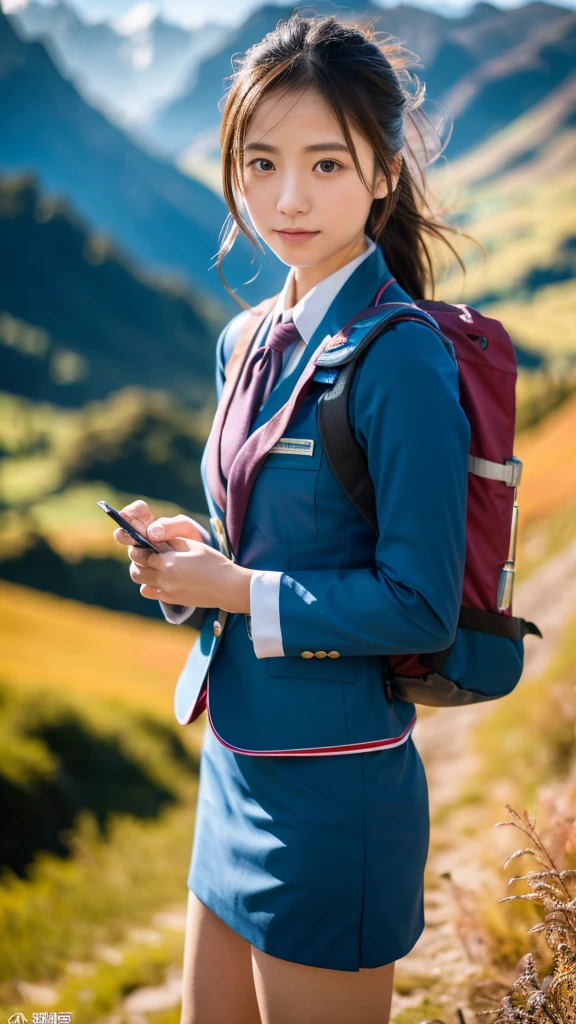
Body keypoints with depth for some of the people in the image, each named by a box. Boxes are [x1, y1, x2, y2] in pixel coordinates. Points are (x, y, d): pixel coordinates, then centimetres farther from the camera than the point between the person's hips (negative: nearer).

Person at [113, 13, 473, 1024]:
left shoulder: (399, 360, -18)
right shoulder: (248, 341, 6)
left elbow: (420, 607, -20)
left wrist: (232, 589, -16)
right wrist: (186, 556, -4)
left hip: (334, 790, -8)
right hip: (238, 765, 8)